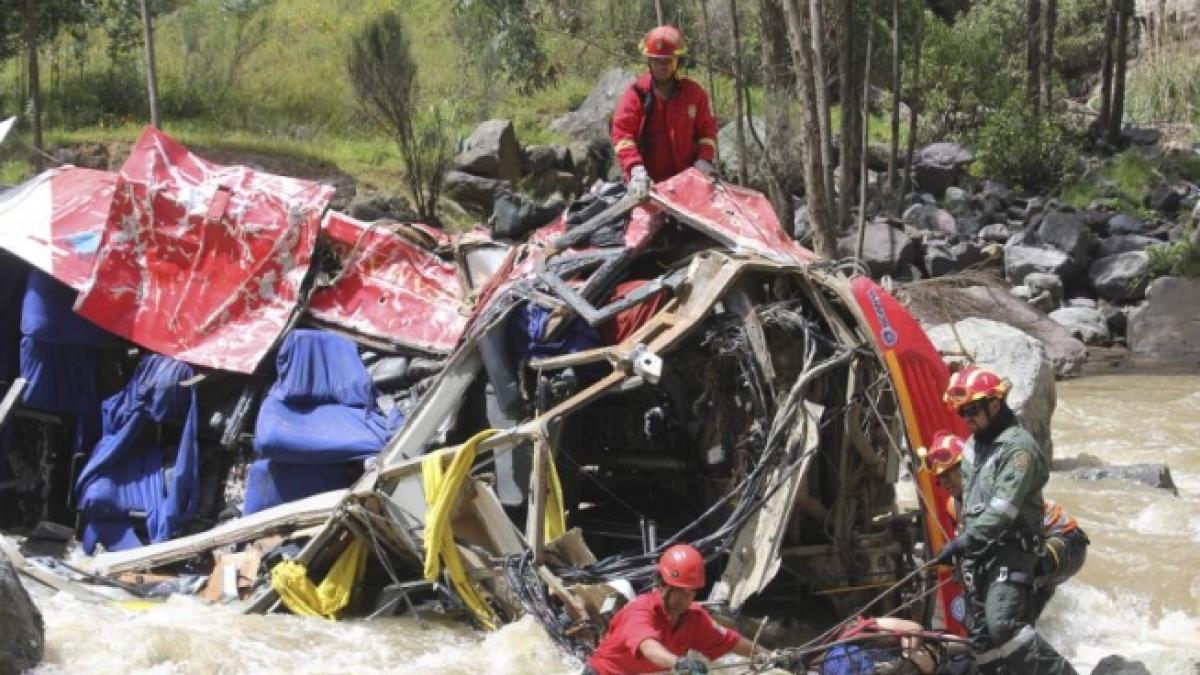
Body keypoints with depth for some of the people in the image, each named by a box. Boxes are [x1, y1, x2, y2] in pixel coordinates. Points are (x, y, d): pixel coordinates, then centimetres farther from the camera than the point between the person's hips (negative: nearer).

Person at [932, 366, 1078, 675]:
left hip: (1010, 551, -9)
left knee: (1003, 626, -25)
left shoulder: (1018, 446, -14)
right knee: (980, 636, 8)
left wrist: (963, 542, -27)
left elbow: (1003, 508, -24)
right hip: (977, 553, 9)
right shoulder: (973, 446, 15)